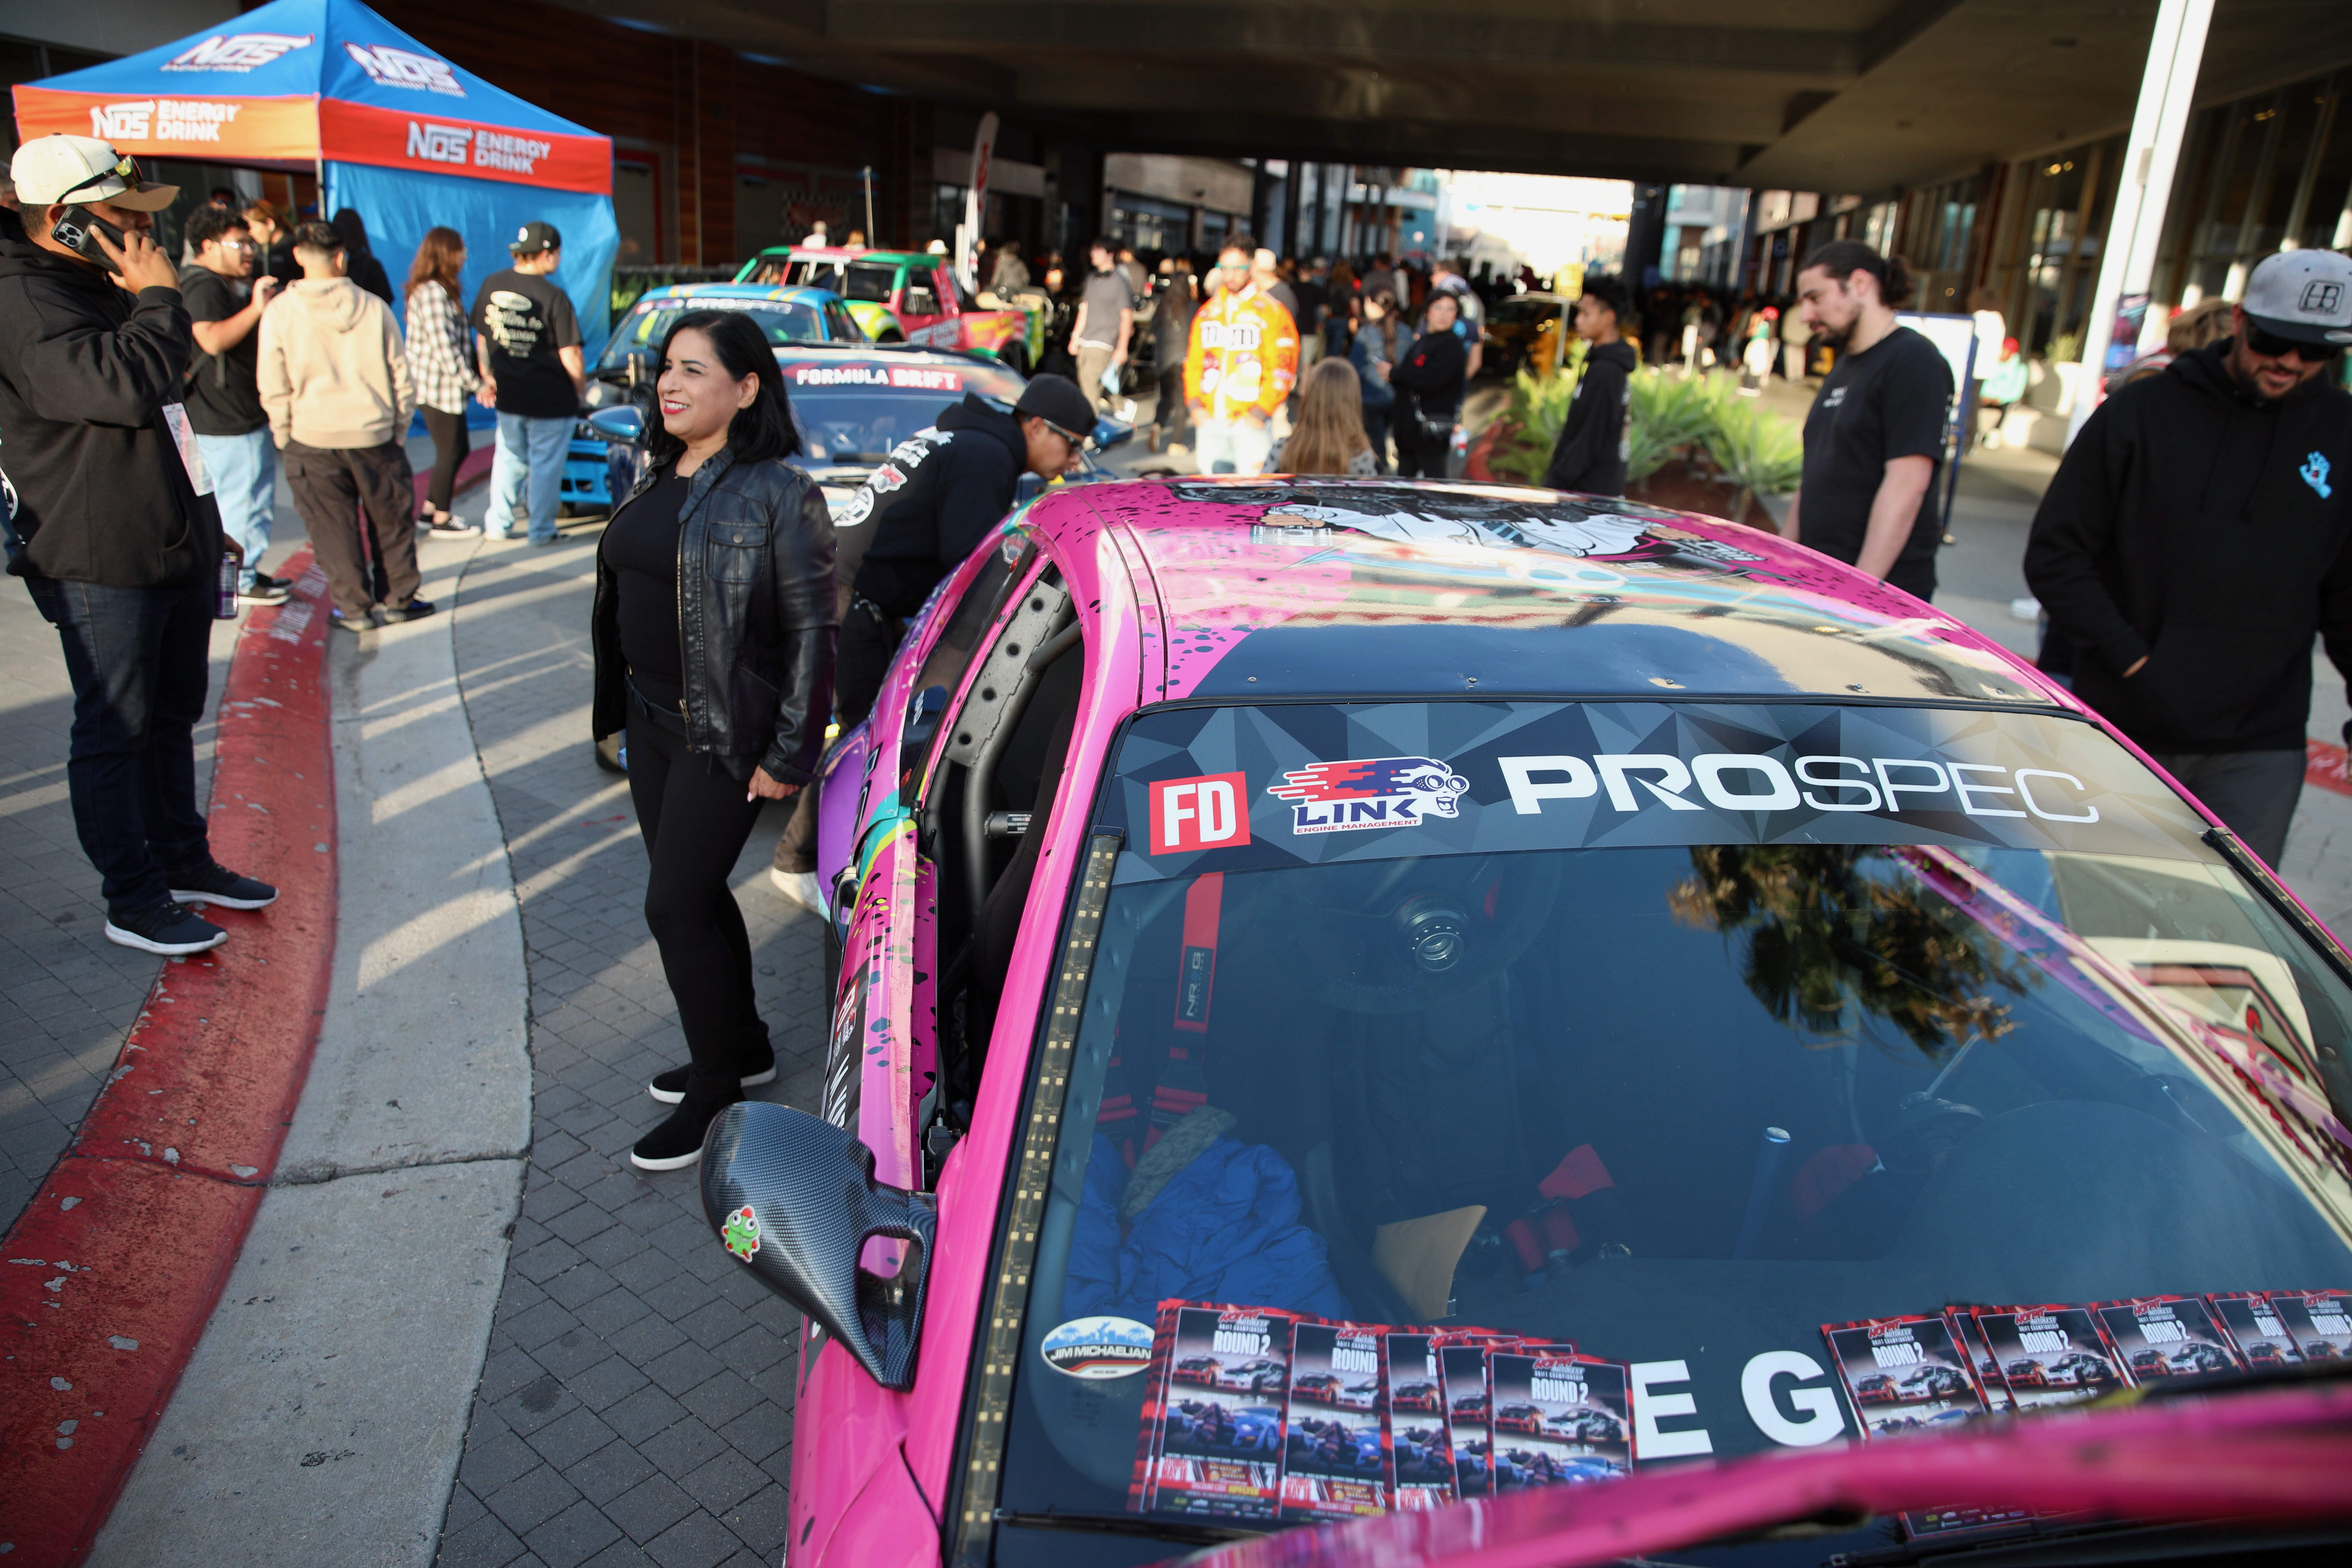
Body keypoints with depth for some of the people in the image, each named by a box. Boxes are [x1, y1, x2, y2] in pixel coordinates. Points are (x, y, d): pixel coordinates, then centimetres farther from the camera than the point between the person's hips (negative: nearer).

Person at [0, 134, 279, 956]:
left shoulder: (101, 287, 18)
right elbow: (124, 386, -31)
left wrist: (204, 521, 26)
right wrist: (159, 299, -17)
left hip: (174, 546, 10)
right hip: (104, 564, -10)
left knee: (172, 715, 18)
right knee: (115, 731, -1)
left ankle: (185, 863, 31)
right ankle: (134, 902, 8)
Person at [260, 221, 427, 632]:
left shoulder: (280, 313, -5)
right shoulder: (373, 307, -4)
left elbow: (274, 390, -2)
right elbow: (400, 375, 1)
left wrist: (284, 438, 11)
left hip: (313, 437, -1)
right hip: (374, 434, 1)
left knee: (332, 526, 8)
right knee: (391, 519, 14)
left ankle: (355, 608, 11)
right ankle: (397, 599, 20)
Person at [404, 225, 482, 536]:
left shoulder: (439, 290, 15)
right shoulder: (433, 294, -17)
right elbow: (444, 348, -22)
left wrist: (473, 380, 13)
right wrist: (474, 383, -18)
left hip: (442, 388, 10)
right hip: (439, 388, -10)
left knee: (459, 448, 16)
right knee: (450, 452, 0)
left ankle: (430, 510, 24)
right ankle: (441, 520, 11)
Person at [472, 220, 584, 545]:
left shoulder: (491, 286, 0)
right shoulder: (553, 297, -17)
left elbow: (482, 339, 9)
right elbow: (570, 354, -16)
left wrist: (488, 378, 21)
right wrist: (581, 386, 1)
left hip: (508, 396, 5)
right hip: (551, 397, -5)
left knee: (509, 458, 20)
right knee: (546, 464, 6)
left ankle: (498, 523, 24)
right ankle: (542, 531, 13)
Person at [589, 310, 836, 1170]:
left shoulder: (779, 494, -15)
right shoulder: (660, 477, 9)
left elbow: (812, 631, -15)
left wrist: (789, 754, -16)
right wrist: (619, 708, 17)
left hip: (722, 736, -8)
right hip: (652, 722, 8)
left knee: (675, 907, -4)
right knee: (696, 897, 16)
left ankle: (714, 1085, 14)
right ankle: (743, 1047, 34)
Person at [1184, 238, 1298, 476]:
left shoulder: (1271, 312, -1)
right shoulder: (1208, 312, 14)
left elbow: (1282, 369, -6)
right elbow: (1193, 362, 16)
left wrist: (1260, 413, -13)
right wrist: (1194, 404, 3)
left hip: (1250, 422, -5)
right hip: (1209, 421, 5)